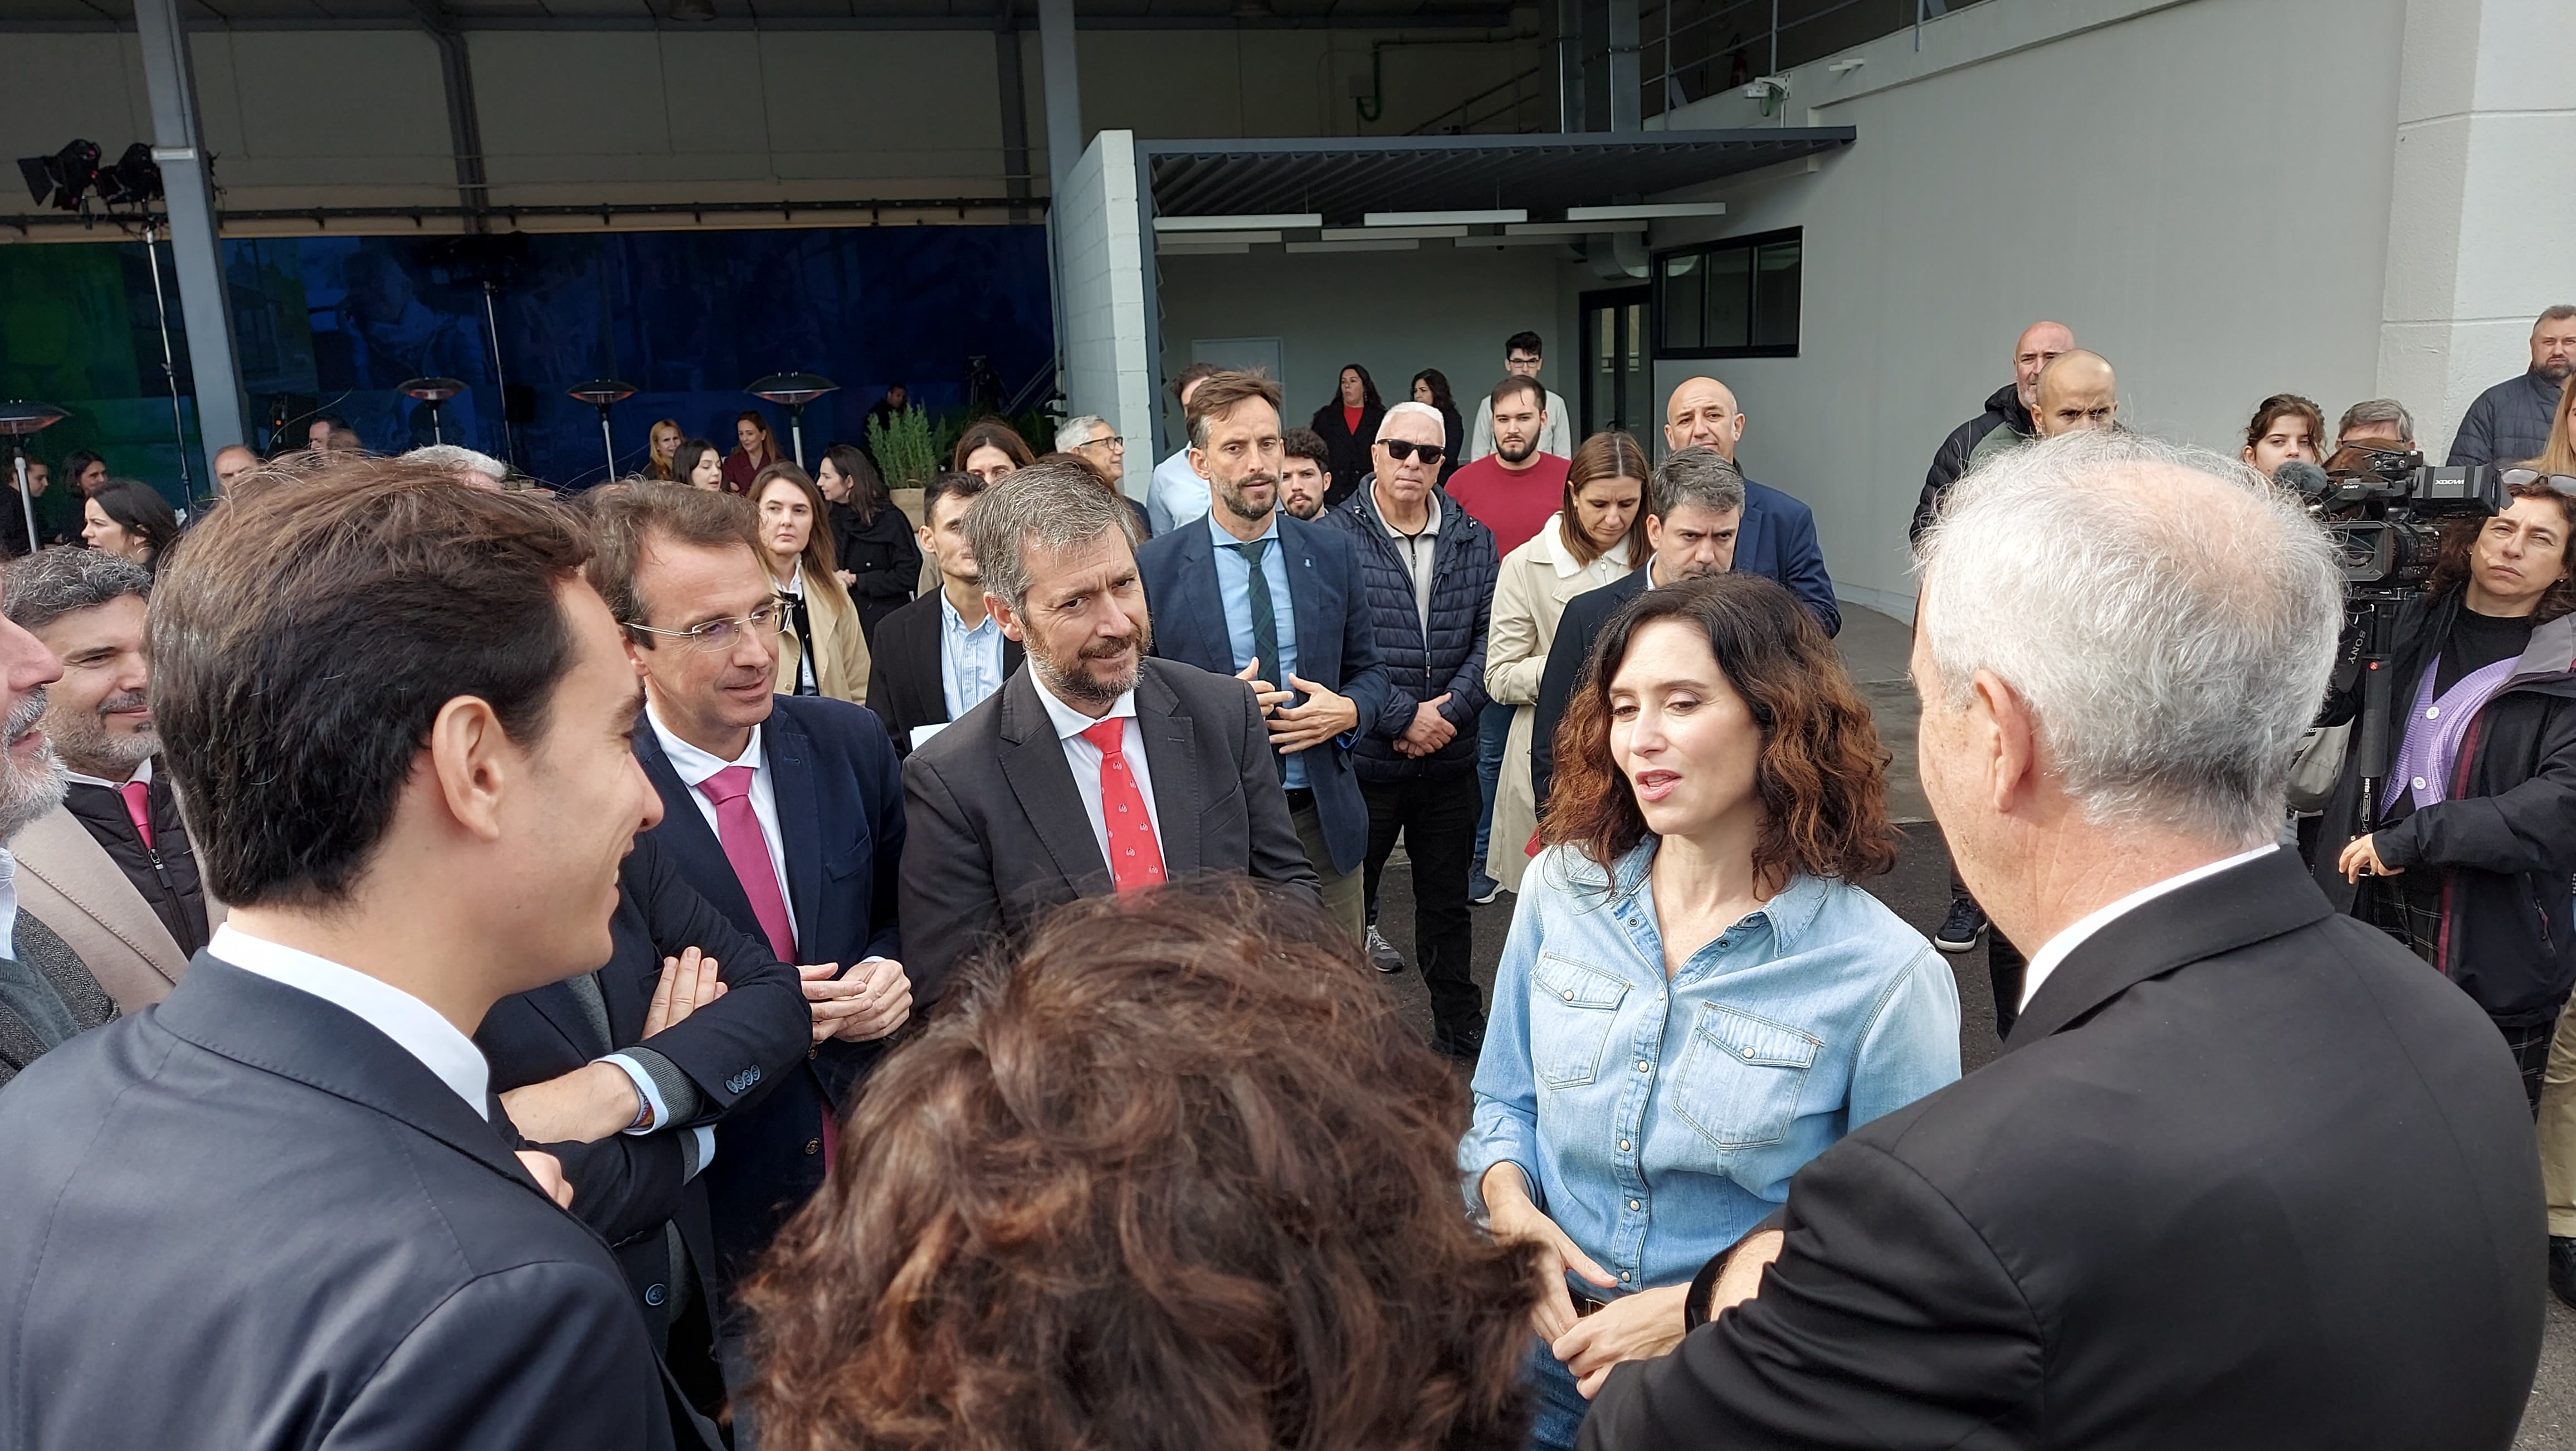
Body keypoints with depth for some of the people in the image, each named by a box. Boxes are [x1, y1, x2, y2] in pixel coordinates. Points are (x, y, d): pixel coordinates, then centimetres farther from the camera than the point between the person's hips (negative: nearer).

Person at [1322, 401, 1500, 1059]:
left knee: (1447, 900, 17)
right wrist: (1404, 714, -16)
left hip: (1450, 758, 4)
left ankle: (1461, 1029, 32)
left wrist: (1450, 709, -12)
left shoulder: (1474, 540, 6)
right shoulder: (1335, 535, -8)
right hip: (1363, 756, -4)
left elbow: (1488, 636, 2)